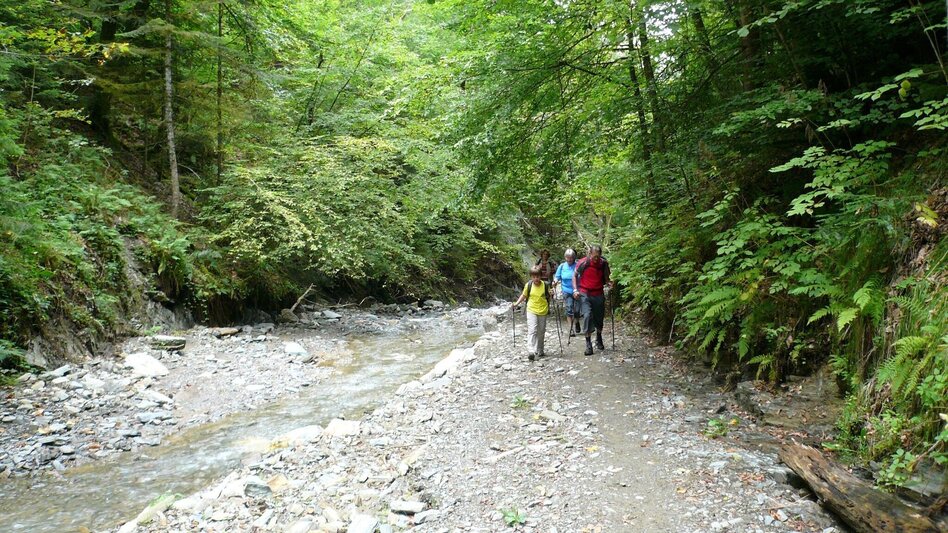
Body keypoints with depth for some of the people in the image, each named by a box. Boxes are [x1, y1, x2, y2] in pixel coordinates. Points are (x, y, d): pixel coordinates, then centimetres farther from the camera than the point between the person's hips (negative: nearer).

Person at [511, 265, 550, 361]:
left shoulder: (544, 285, -3)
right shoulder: (528, 285, -4)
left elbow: (548, 296, 10)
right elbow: (524, 295, 9)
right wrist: (517, 303, -2)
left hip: (542, 311, 2)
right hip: (531, 311, -2)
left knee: (541, 332, 11)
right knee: (532, 330, -15)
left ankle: (539, 351, 25)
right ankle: (531, 352, -22)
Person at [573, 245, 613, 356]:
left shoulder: (604, 263, -5)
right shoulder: (582, 263, -12)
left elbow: (606, 278, 9)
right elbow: (574, 275, 3)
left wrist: (609, 283, -13)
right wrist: (575, 289, -6)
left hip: (599, 294, 3)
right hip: (585, 294, -2)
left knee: (599, 317, 11)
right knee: (587, 315, -17)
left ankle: (599, 338, 38)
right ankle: (588, 343, -9)